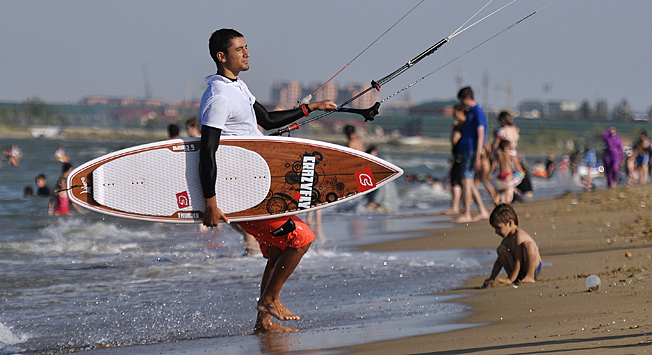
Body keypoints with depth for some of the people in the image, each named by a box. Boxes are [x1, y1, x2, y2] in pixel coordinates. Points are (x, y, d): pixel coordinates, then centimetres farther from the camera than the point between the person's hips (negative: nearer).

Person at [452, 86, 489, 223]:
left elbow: (480, 135, -18)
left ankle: (466, 215, -11)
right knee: (469, 182, 10)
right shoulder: (470, 112, 19)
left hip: (472, 151, -10)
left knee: (466, 181, -11)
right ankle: (483, 212, 14)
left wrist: (477, 157, -22)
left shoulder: (477, 112, -12)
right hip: (466, 151, 10)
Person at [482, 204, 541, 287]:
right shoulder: (506, 239, 9)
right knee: (501, 249, -4)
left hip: (534, 268, -8)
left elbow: (518, 261, -23)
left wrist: (510, 280, -26)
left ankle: (530, 276, -29)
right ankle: (511, 276, -7)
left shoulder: (519, 236, -20)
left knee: (528, 244, -33)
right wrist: (491, 279, 10)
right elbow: (499, 261, 16)